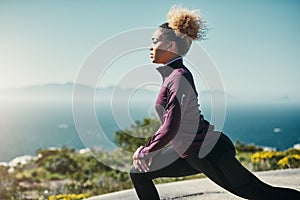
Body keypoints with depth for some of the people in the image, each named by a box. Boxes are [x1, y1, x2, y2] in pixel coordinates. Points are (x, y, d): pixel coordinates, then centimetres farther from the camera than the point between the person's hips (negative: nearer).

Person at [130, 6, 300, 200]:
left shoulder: (179, 78, -22)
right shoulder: (170, 73, 7)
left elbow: (170, 129, -28)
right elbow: (171, 123, 16)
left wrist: (144, 151, -14)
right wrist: (147, 150, 12)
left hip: (211, 154, -10)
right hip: (190, 153, 10)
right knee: (139, 172, 10)